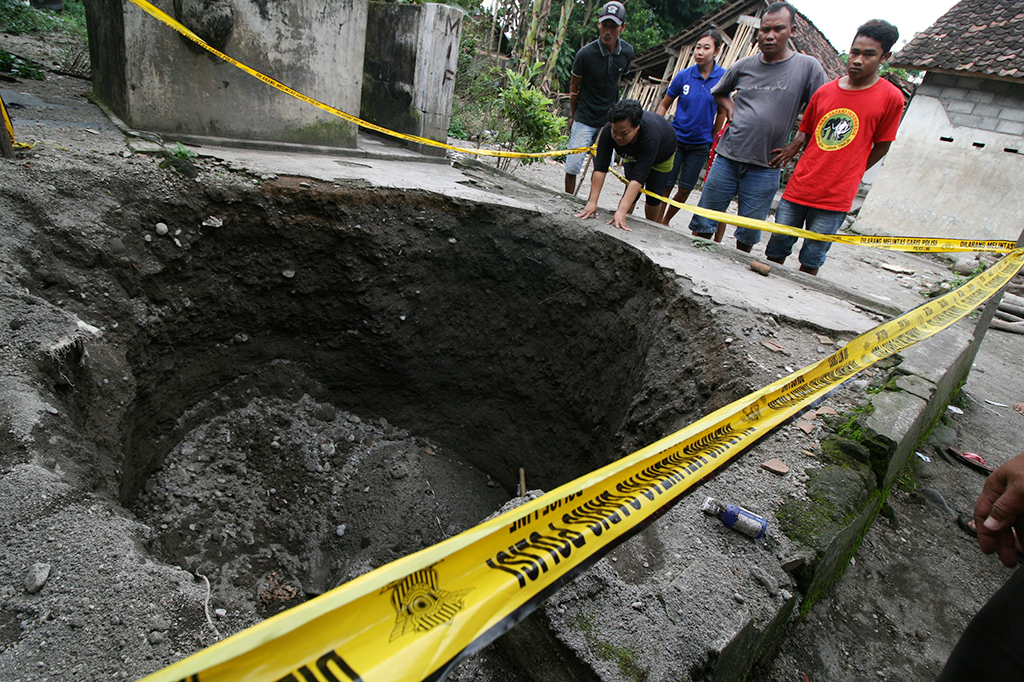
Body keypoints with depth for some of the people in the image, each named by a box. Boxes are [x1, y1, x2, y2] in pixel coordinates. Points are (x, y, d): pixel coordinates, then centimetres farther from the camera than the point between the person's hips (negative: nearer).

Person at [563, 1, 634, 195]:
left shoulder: (627, 52, -2)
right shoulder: (586, 53, -13)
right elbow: (574, 86, 1)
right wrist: (573, 116, 9)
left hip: (609, 119, 4)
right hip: (585, 119, -3)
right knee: (572, 167, -5)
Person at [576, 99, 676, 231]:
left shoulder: (651, 135, -47)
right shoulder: (608, 131, -38)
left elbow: (638, 178, -51)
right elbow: (600, 168, -38)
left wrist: (621, 212, -58)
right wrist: (592, 202, -45)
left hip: (662, 154, -2)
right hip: (633, 155, 3)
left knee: (654, 197, -3)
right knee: (631, 193, -8)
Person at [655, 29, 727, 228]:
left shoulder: (723, 77, -5)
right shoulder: (684, 75, -5)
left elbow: (722, 112, 5)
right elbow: (664, 105, 6)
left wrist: (713, 142, 7)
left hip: (701, 143, 1)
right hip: (676, 138, -1)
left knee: (685, 189, 7)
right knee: (665, 185, -3)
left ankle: (665, 221, 26)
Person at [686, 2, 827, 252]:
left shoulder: (808, 67, -1)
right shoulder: (744, 65, 7)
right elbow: (718, 92, 27)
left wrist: (796, 145, -4)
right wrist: (729, 107, 7)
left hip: (765, 167, -2)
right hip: (727, 157, 2)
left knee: (748, 233, 6)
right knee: (703, 223, 3)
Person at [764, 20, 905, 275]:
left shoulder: (890, 98, -3)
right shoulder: (824, 91, 7)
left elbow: (880, 147, 3)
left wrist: (845, 177, 3)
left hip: (834, 199, -3)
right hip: (798, 189, 4)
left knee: (811, 260, 3)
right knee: (776, 249, 9)